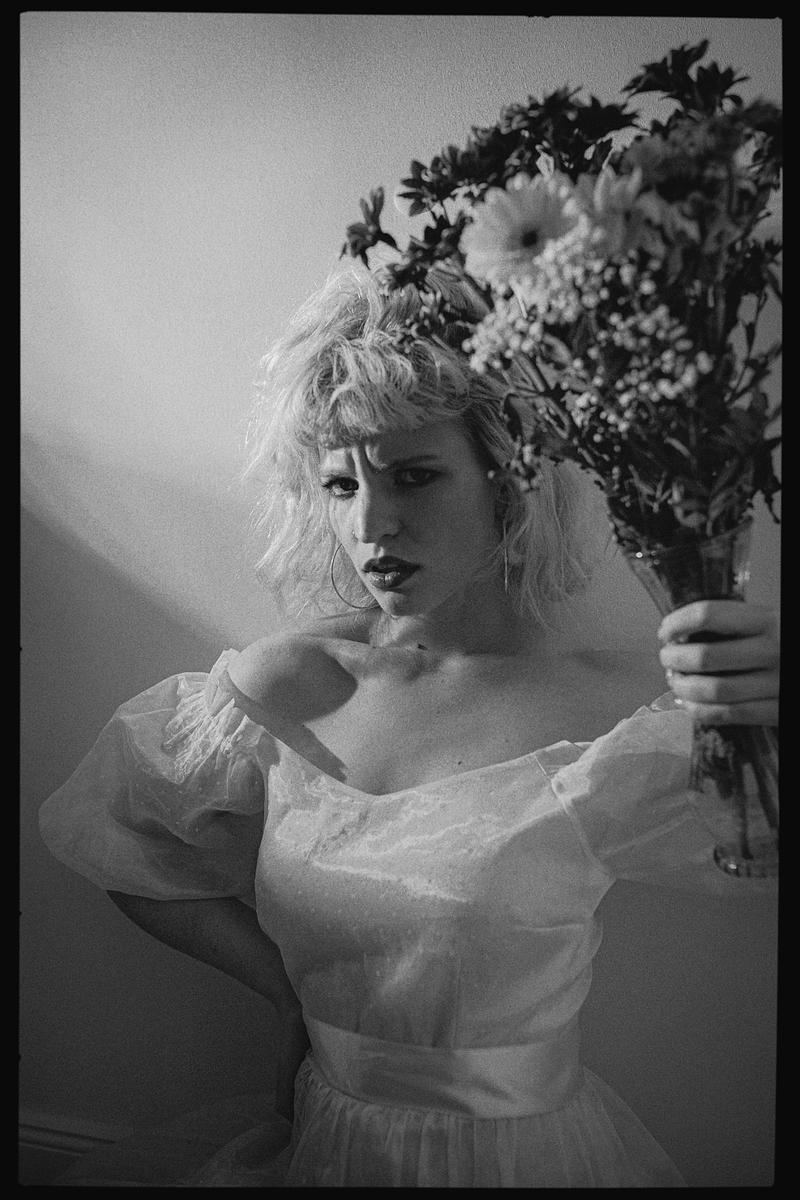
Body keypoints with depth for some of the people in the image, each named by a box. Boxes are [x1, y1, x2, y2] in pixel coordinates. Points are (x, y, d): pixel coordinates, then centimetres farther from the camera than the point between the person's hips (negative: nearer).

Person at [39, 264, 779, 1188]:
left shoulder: (600, 722, -21)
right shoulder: (281, 688, -12)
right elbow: (103, 834, 2)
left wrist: (764, 719, -42)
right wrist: (289, 990, -2)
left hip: (528, 1153, -2)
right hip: (320, 1147, 3)